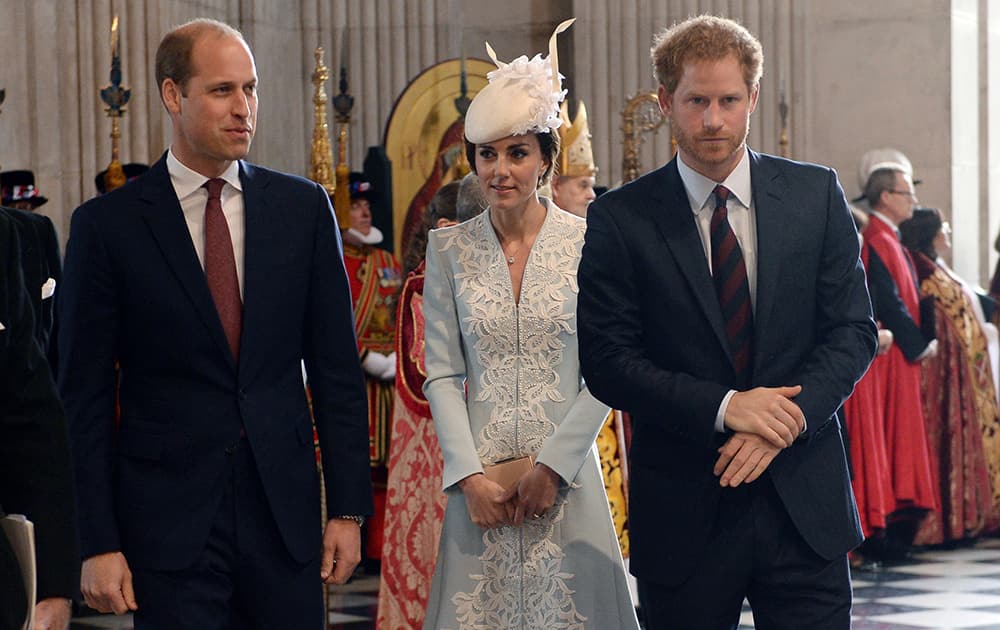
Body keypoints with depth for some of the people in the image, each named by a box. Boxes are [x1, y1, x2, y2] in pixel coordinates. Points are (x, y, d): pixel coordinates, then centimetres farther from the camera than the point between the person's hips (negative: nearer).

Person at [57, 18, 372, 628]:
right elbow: (85, 396, -1)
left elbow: (336, 367, 8)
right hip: (168, 524, -2)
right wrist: (97, 543, -7)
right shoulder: (107, 224, -2)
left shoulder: (303, 207, 6)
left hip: (285, 511, 2)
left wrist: (348, 508, 2)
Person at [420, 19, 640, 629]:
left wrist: (551, 467, -11)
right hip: (481, 478, 1)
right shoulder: (449, 248, 4)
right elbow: (442, 375, 3)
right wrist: (469, 476, -8)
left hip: (566, 474, -1)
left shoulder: (589, 243, -2)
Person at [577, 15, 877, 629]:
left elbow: (854, 330, 3)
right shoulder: (620, 219, -2)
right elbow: (607, 361, -6)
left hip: (805, 505, 1)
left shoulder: (816, 195, 5)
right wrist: (723, 407, -17)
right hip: (683, 506, -1)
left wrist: (788, 418, -13)